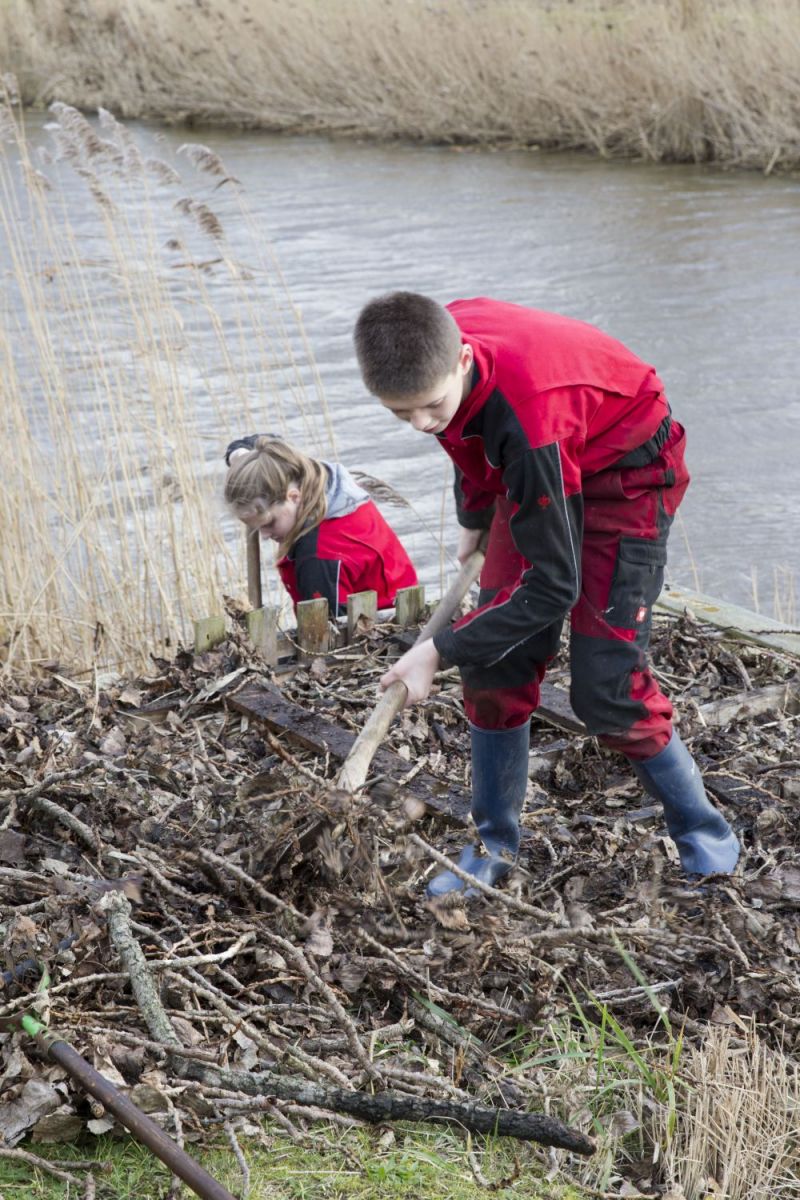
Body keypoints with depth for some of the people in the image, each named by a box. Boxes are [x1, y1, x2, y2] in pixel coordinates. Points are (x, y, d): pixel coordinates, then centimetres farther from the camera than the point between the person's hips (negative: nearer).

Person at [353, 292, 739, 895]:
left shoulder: (530, 416, -43)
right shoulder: (431, 342, -21)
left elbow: (553, 585, -34)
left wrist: (440, 651, -29)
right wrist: (474, 516, 18)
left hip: (626, 477, -7)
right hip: (536, 472, 7)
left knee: (605, 685, -11)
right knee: (496, 660, 0)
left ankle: (706, 835, 12)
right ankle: (496, 845, 13)